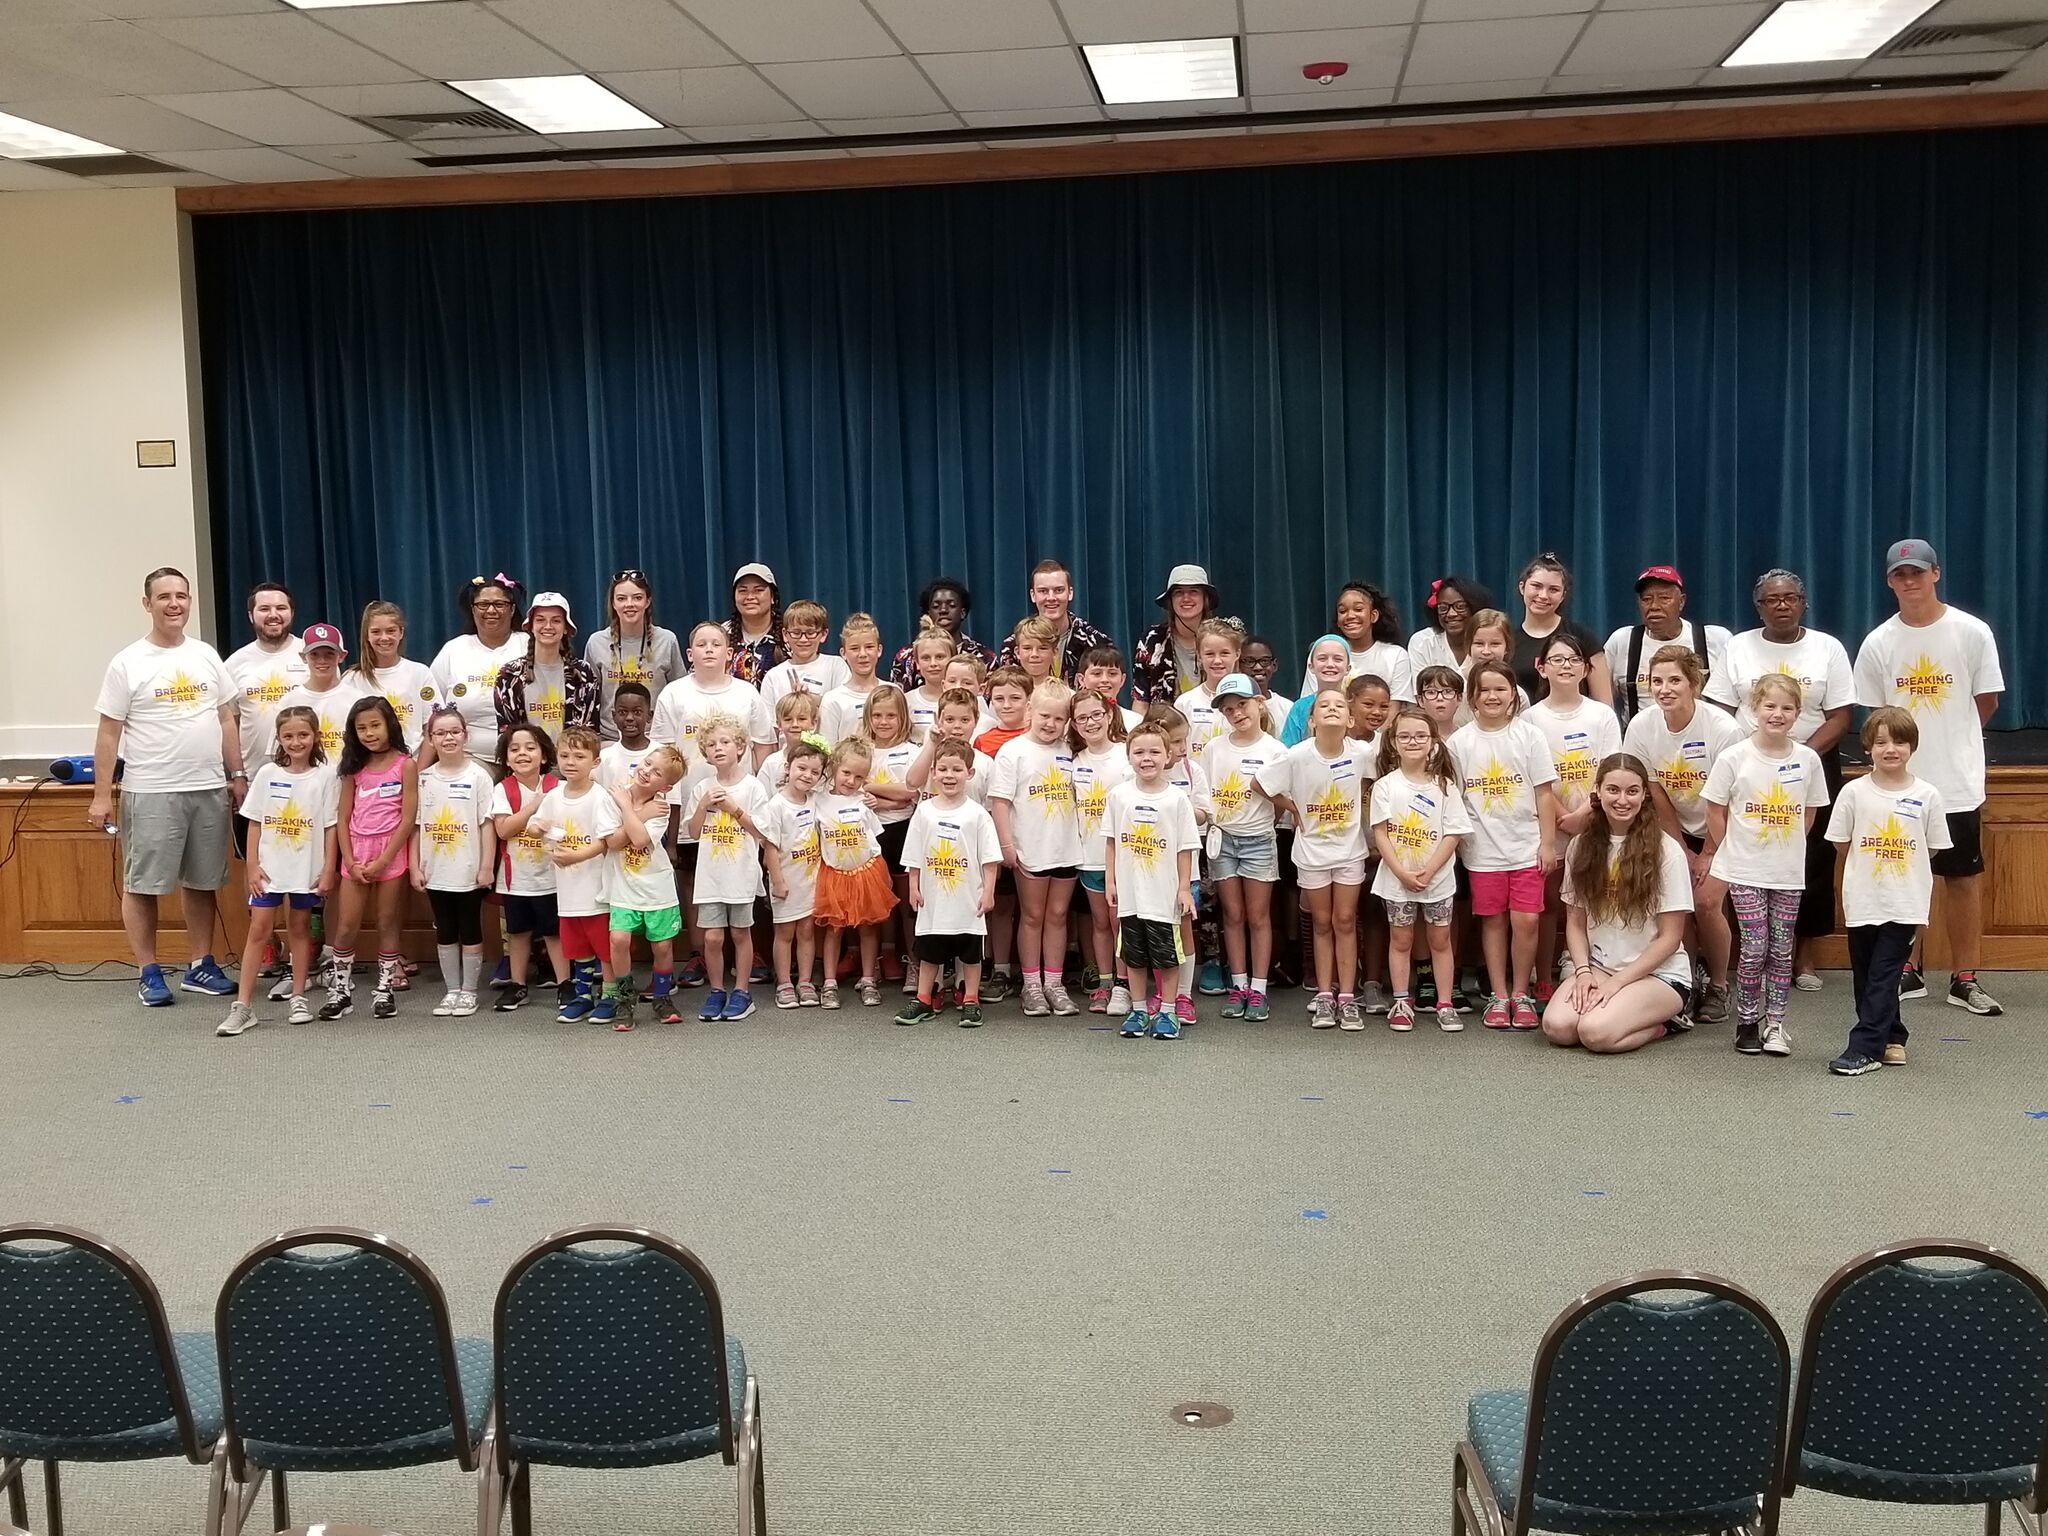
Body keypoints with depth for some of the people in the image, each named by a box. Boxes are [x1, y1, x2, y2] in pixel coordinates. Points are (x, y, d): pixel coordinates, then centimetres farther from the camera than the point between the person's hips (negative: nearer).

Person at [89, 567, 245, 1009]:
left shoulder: (206, 656, 8)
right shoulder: (128, 664, -4)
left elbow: (227, 720, 13)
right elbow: (109, 733, -4)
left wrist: (238, 775, 8)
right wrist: (101, 796, -7)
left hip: (209, 789, 4)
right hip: (151, 793, -4)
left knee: (203, 882, 11)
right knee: (142, 885, 1)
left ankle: (199, 966, 21)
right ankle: (149, 974, 10)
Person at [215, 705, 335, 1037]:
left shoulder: (324, 776, -3)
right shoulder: (267, 773, 0)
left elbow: (330, 827, -2)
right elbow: (255, 823, 3)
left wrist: (328, 869, -5)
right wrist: (252, 866, -3)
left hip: (308, 868, 0)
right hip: (270, 867, 0)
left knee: (300, 928, 11)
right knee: (259, 929, -2)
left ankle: (299, 998, 20)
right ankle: (243, 1006, -2)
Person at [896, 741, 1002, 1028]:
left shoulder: (977, 814, -6)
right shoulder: (924, 812, 0)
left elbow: (990, 858, -5)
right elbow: (914, 857, 5)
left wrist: (988, 892, -9)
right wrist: (914, 888, 1)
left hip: (968, 902, -2)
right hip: (932, 901, 2)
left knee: (970, 953, 8)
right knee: (928, 952, 12)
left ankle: (971, 1001, 19)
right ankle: (924, 1001, 22)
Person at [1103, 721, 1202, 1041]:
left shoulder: (1177, 798, -5)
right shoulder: (1119, 795, 1)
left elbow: (1185, 848, -3)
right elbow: (1111, 840, 7)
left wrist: (1184, 888, -5)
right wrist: (1109, 880, 4)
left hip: (1165, 893, -2)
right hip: (1129, 893, 2)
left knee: (1167, 956, 4)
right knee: (1134, 955, 11)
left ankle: (1166, 1012, 16)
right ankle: (1138, 1011, 23)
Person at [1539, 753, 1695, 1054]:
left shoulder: (1666, 851, -9)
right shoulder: (1582, 847, 5)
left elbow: (1670, 937, -7)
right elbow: (1575, 922, 7)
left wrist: (1616, 983, -13)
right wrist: (1583, 971, -11)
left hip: (1658, 973, -4)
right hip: (1598, 967, 4)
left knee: (1595, 1032, -30)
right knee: (1556, 1026, -25)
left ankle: (1660, 1022, -1)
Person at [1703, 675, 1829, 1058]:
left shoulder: (1807, 759, -1)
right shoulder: (1734, 757, -9)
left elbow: (1808, 815, 10)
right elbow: (1715, 811, -2)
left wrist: (1784, 849, 7)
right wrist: (1736, 851, 1)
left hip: (1788, 872, 3)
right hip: (1745, 871, -3)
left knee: (1781, 950, 7)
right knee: (1755, 948, -3)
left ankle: (1774, 1022, 17)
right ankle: (1747, 1021, 12)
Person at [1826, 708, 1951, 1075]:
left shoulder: (1927, 795, -3)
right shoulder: (1854, 792, -3)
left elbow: (1932, 849, 5)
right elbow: (1843, 844, 5)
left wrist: (1894, 867, 5)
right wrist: (1865, 870, 4)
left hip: (1905, 904, -2)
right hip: (1862, 901, 2)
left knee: (1882, 976, -4)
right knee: (1866, 975, 10)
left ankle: (1865, 1047, -3)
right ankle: (1891, 1039, 26)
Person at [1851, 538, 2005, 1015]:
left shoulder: (1973, 632, -4)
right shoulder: (1878, 643, -1)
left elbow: (1986, 702, 5)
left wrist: (1950, 740, 12)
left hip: (1959, 782, -1)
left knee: (1963, 878, 5)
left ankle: (1964, 980, 14)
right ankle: (1907, 973, 19)